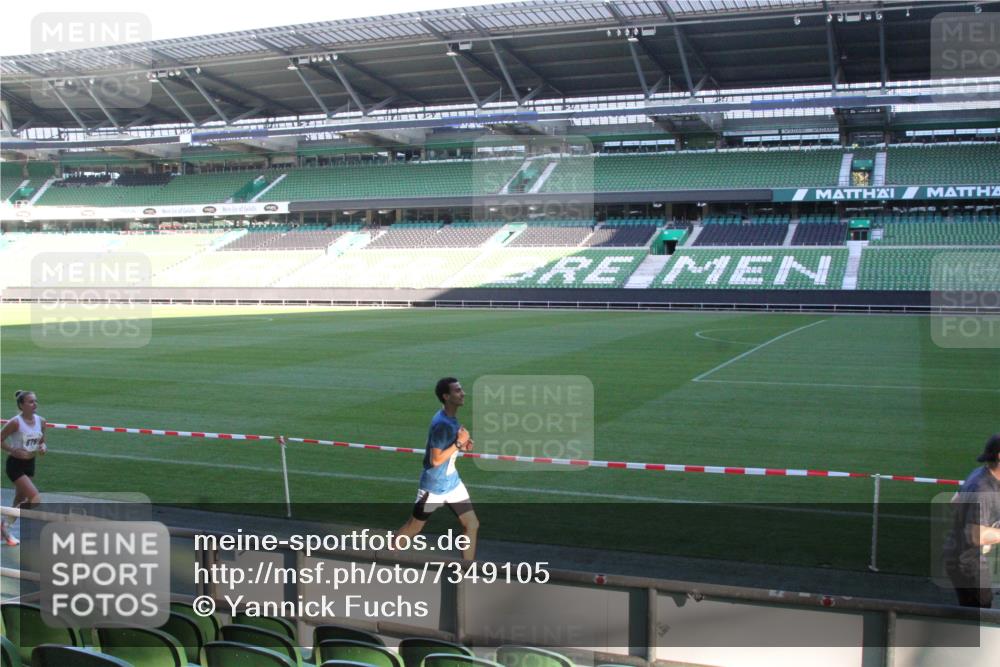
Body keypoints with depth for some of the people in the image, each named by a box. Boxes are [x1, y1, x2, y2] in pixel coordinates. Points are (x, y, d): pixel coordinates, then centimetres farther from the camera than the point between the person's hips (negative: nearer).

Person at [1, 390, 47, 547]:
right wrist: (13, 451, -21)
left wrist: (42, 447, -7)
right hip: (16, 464, -7)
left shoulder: (41, 421, 1)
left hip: (30, 464, 7)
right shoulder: (15, 422, -17)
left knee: (21, 500, 14)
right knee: (35, 497, -16)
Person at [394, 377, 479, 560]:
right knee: (413, 528, 10)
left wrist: (462, 445, -3)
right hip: (434, 487, -8)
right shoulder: (441, 423, -27)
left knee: (472, 525, 6)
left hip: (452, 483, 8)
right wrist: (458, 443, -24)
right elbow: (435, 460, -27)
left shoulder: (451, 418, 1)